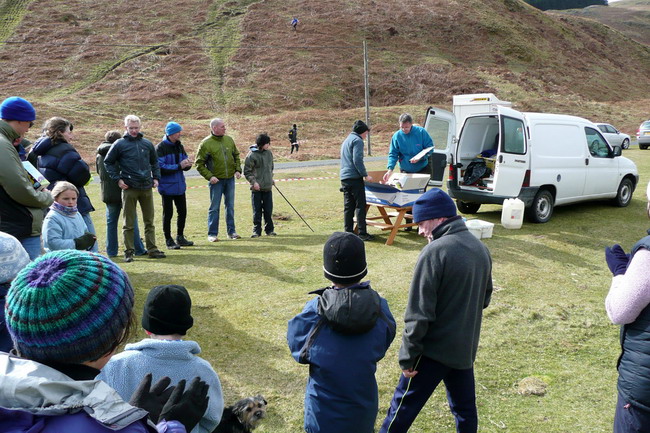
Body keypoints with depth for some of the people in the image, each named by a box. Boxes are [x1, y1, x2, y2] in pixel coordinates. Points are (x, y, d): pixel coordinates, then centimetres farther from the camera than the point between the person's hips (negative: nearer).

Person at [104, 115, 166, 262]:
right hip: (129, 189, -3)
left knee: (149, 221, 8)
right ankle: (129, 251, 9)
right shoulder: (119, 144, -1)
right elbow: (108, 162, 5)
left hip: (147, 187, 4)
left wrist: (156, 177, 11)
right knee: (129, 223, 2)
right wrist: (117, 179, -3)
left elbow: (154, 162, 22)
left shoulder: (147, 144, 10)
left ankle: (152, 249, 15)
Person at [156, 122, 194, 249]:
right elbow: (160, 167, -18)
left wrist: (188, 163, -10)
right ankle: (168, 240, 14)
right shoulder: (160, 148, -12)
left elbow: (185, 162, 14)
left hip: (180, 185, 7)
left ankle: (180, 237, 25)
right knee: (168, 214, 3)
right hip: (167, 186, -6)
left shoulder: (179, 146, 10)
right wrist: (179, 166, -21)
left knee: (182, 212, 11)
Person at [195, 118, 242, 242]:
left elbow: (236, 156, 17)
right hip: (216, 180, -4)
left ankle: (231, 231, 20)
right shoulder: (206, 143, -9)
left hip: (230, 179, 5)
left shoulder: (229, 140, 6)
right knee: (214, 208, 0)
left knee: (230, 206, 11)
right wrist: (209, 176, -15)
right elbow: (199, 164, -7)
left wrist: (238, 170, 4)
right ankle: (212, 234, 9)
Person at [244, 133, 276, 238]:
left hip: (268, 187, 5)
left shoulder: (269, 153, 7)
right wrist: (253, 181, -16)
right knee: (257, 210, 2)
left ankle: (269, 229, 20)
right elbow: (247, 172, -7)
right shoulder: (251, 155, -10)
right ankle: (256, 231, 12)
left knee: (268, 210, 9)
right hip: (256, 188, -4)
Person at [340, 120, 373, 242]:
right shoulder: (357, 140, -5)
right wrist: (365, 175, -12)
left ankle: (348, 232, 9)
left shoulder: (346, 140, 24)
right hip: (354, 177, -9)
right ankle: (362, 233, -5)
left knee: (348, 206, 9)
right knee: (360, 205, -5)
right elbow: (357, 160, -16)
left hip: (344, 177, 9)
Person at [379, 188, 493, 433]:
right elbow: (484, 298, 16)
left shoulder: (435, 252, -21)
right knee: (465, 408, 19)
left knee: (403, 407, 6)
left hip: (435, 349, -7)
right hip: (466, 348, 7)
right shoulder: (480, 248, 3)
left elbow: (419, 313, -21)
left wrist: (407, 357, -13)